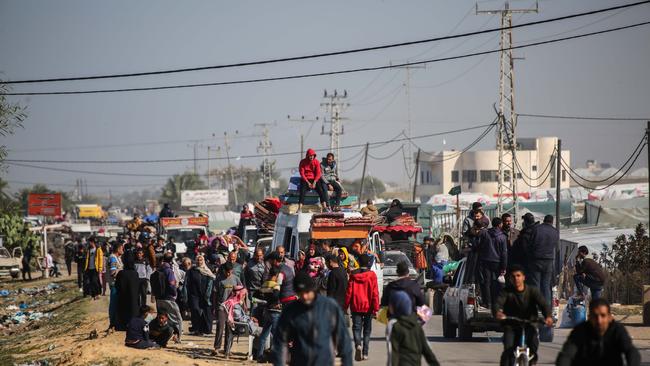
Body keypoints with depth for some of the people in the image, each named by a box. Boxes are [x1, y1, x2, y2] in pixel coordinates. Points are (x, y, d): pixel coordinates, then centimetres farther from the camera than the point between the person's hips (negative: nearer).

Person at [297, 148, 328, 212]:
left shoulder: (316, 162, 1)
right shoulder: (303, 162, -2)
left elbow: (318, 173, -3)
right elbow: (302, 174, -5)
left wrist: (314, 182, -17)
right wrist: (308, 183, -16)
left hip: (314, 179, 1)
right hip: (305, 180, -1)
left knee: (320, 190, -23)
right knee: (302, 191, -27)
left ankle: (324, 207, -28)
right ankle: (300, 208, -34)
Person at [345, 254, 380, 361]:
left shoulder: (353, 275, -2)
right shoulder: (372, 275, -6)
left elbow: (349, 291, 0)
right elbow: (375, 293, -8)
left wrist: (346, 306, 8)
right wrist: (376, 307, -4)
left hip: (356, 307, 0)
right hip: (368, 307, 0)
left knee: (356, 327, 3)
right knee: (367, 329, 11)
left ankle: (358, 344, -26)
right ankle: (365, 353, 9)